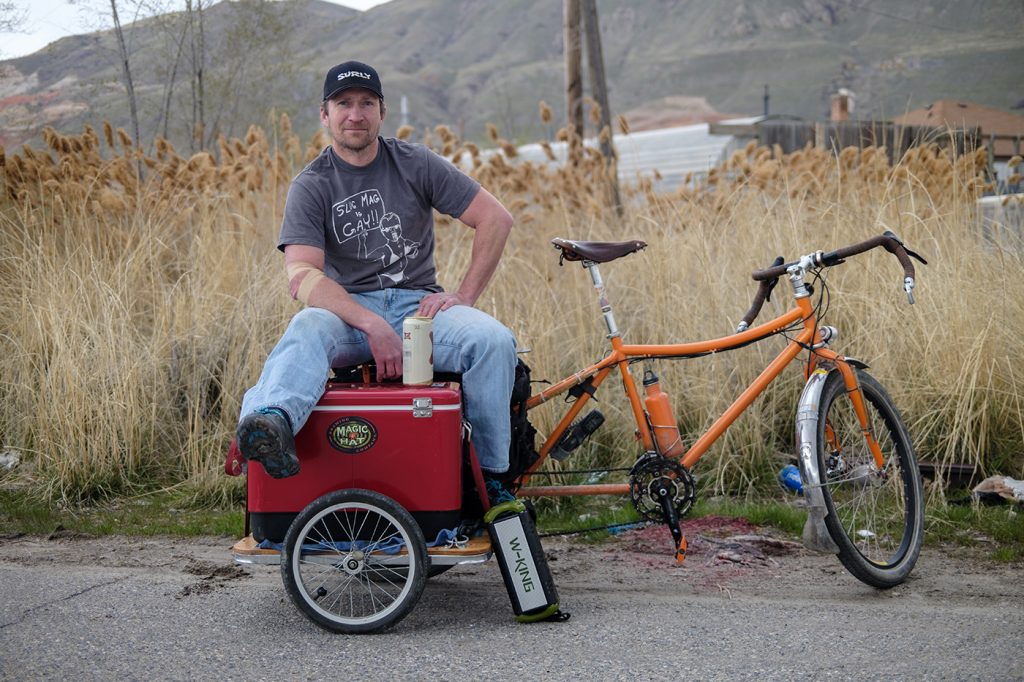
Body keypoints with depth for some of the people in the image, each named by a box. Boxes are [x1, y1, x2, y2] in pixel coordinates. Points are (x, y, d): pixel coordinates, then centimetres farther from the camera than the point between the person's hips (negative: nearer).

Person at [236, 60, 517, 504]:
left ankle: (492, 476, -16)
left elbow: (496, 219, 4)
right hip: (347, 310, -1)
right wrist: (372, 325, -28)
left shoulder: (415, 164, 6)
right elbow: (302, 277, -13)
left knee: (493, 339, -27)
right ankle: (272, 422, -65)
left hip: (416, 304, 1)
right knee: (307, 328, -35)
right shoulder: (311, 185, 1)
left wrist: (463, 296, -6)